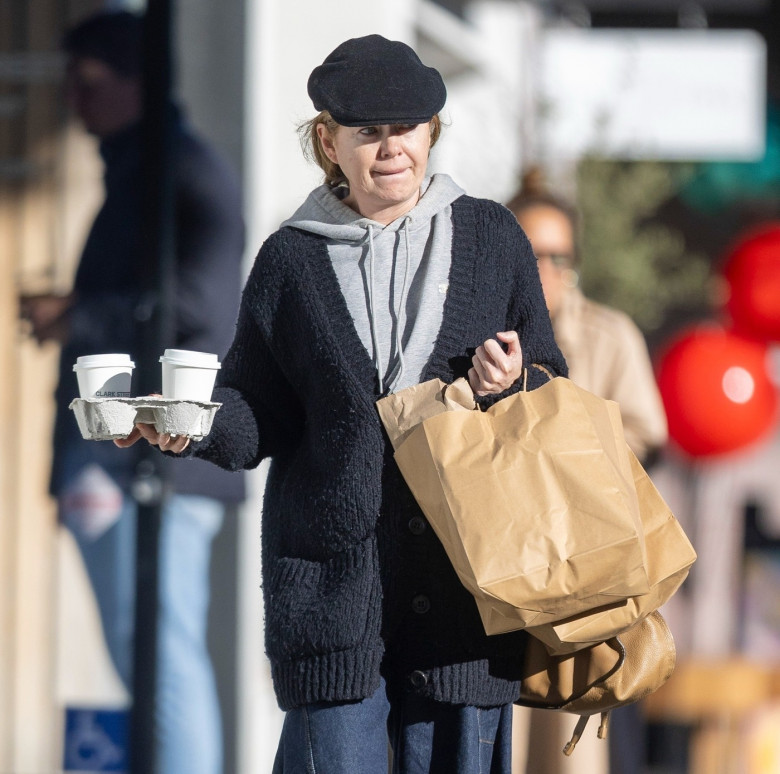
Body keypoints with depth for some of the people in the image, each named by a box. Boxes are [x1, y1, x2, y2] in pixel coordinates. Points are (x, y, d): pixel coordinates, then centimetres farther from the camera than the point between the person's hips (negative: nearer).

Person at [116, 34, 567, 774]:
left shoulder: (491, 238, 9)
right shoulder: (292, 259, 7)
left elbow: (555, 390, 14)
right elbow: (257, 416, 7)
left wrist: (514, 381, -8)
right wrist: (192, 426, -13)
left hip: (463, 571, 1)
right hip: (330, 568, -1)